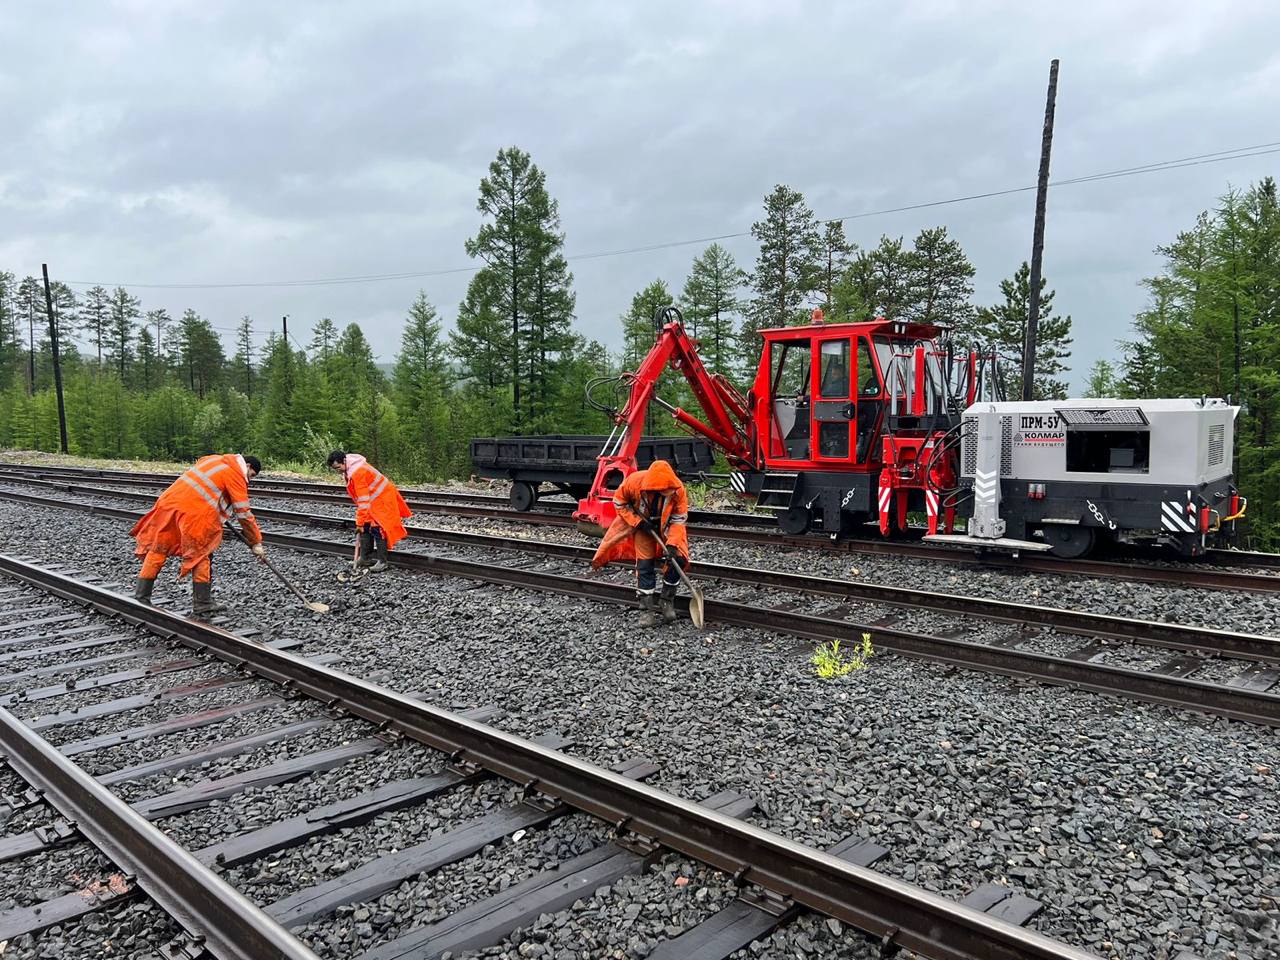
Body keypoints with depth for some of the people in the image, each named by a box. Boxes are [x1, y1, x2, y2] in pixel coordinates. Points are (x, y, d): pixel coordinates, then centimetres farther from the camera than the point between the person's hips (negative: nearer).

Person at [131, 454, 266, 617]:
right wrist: (256, 543, 2)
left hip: (169, 500, 7)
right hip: (193, 512, -7)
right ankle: (203, 605, 8)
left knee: (157, 548, 15)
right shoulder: (236, 474, 2)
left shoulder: (215, 459, 24)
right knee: (201, 555, 5)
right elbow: (244, 513, -2)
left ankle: (140, 597, 20)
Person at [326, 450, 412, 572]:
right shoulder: (349, 469, 2)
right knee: (366, 528, 8)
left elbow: (363, 500, -29)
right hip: (372, 500, 10)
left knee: (377, 529, -11)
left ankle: (382, 561, -8)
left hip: (381, 499, -10)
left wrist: (360, 521, -25)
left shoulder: (357, 472, -29)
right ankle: (365, 558, 12)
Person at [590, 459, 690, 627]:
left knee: (677, 559, -13)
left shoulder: (677, 489, -30)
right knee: (645, 564, -5)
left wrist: (672, 544, -30)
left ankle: (668, 601, 6)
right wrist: (638, 522, -20)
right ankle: (648, 608, 4)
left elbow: (679, 519, -20)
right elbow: (619, 502, -13)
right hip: (643, 525, 0)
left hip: (668, 527, 0)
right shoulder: (634, 481, -31)